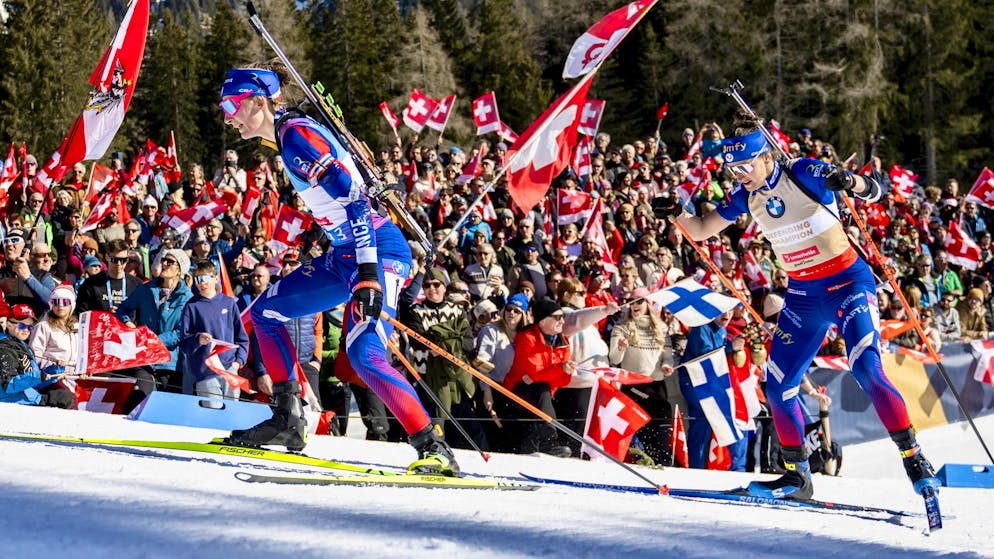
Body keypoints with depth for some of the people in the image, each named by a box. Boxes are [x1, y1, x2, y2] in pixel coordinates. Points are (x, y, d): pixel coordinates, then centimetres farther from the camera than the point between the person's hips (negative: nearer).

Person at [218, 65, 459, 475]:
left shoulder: (296, 135, -15)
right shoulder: (288, 136, 14)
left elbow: (354, 199, -24)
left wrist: (368, 274, -32)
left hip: (377, 252, -11)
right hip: (345, 256, 11)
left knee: (364, 354, -23)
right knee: (265, 312, 16)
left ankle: (434, 450, -23)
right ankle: (288, 422, 17)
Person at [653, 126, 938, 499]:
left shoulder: (804, 174, -15)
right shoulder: (745, 196, 2)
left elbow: (873, 192, -18)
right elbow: (700, 231, 11)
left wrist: (850, 182, -42)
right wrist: (675, 213, -11)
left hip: (847, 283, -6)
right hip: (803, 295, 7)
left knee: (866, 369, -23)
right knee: (777, 385, 1)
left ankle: (914, 461, -19)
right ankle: (797, 477, 14)